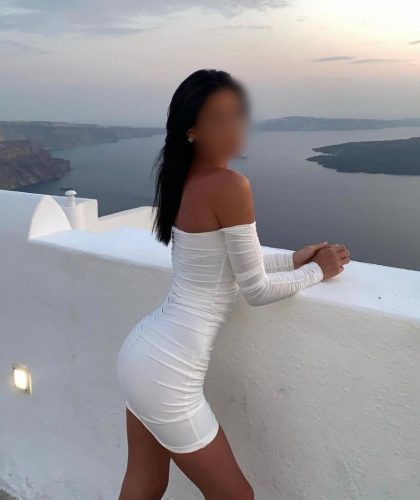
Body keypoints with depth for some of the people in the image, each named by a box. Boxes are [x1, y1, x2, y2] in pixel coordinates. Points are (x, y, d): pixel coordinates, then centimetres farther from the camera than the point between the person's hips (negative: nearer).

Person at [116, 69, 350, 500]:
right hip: (167, 370, -8)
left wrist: (293, 258, 14)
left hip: (142, 352, 9)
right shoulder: (229, 185, -20)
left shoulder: (187, 180, 6)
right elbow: (255, 290, -13)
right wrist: (317, 271, 3)